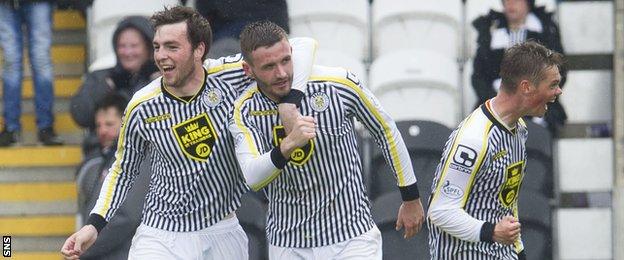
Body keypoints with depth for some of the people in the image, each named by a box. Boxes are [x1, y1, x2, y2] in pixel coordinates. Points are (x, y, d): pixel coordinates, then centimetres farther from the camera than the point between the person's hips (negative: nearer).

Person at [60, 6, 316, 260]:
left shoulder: (229, 78, -10)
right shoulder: (142, 108, -9)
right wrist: (94, 225, -3)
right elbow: (123, 171, 7)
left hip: (224, 234, 1)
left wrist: (291, 100, -20)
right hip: (163, 237, -1)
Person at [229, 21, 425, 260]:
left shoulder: (338, 84, -11)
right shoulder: (245, 112, -9)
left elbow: (386, 131, 3)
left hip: (353, 238, -1)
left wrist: (411, 199, 9)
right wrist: (287, 146, -43)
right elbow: (253, 178, -24)